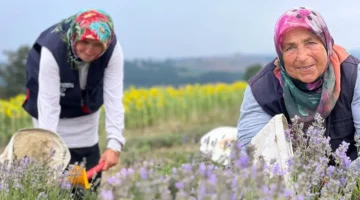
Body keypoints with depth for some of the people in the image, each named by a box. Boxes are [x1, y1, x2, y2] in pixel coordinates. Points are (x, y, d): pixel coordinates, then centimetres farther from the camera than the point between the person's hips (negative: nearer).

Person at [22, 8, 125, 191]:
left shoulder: (113, 50, -30)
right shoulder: (52, 50, -37)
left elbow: (114, 98, -31)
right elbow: (48, 103, -36)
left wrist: (114, 144, -40)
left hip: (87, 112, 3)